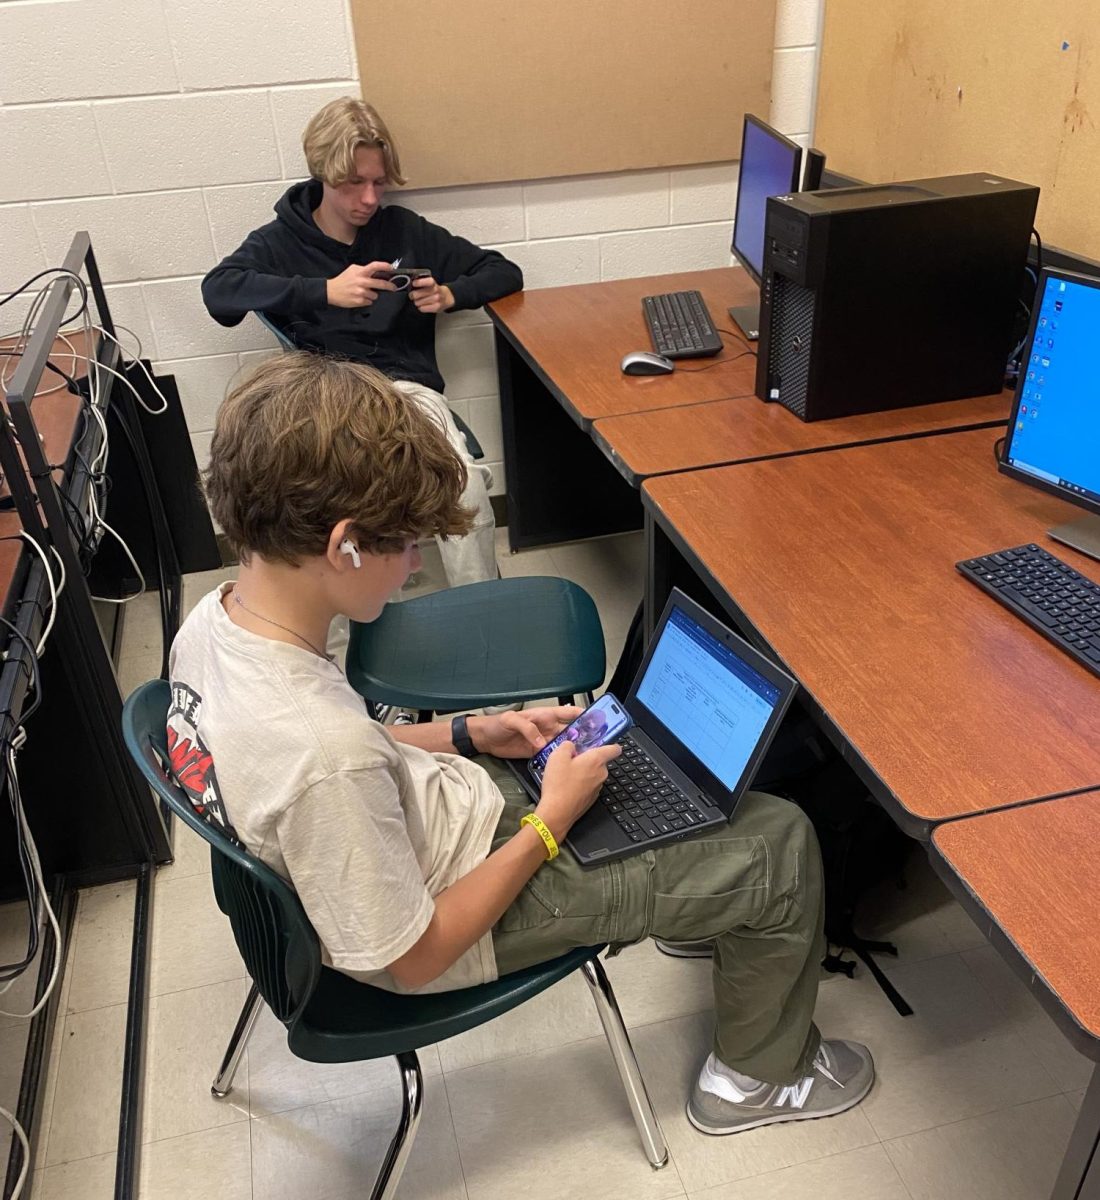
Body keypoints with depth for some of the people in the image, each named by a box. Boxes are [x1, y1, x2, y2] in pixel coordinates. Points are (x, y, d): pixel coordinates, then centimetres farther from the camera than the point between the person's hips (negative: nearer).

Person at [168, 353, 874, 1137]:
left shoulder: (211, 623, -14)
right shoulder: (327, 757, -39)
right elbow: (413, 957, -23)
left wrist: (472, 734, -2)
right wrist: (551, 822, -16)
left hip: (453, 799, 8)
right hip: (476, 889, -8)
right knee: (782, 845, 1)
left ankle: (695, 913, 46)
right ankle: (758, 1076, 26)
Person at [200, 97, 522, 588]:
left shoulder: (405, 229, 16)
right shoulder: (280, 241, 12)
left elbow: (504, 273, 21)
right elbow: (218, 290, -9)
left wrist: (449, 295, -1)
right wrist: (325, 292, -20)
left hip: (407, 386, 1)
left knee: (467, 488, -31)